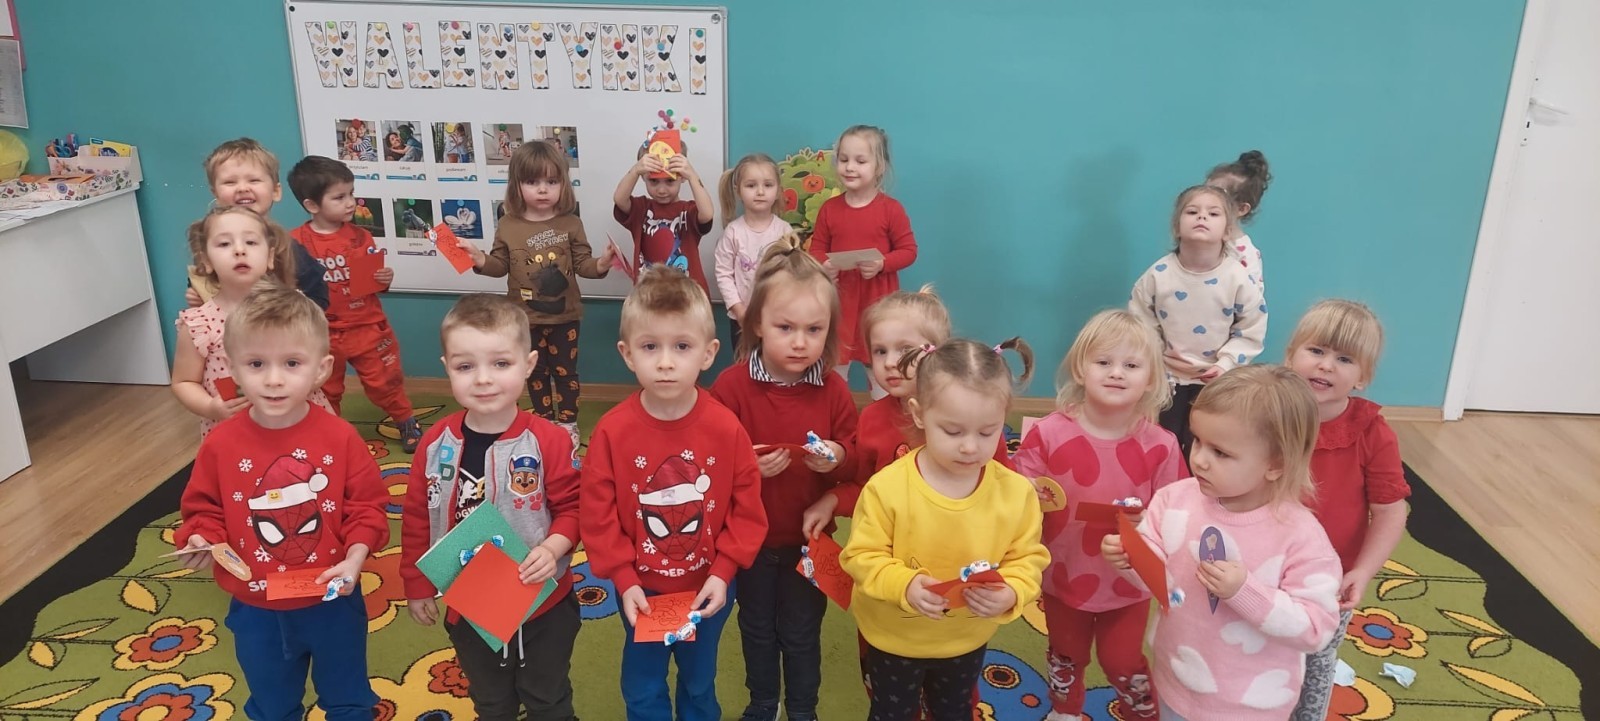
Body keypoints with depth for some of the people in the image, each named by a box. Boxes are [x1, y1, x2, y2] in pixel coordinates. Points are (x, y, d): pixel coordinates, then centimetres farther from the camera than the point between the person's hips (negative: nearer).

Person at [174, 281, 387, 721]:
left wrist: (355, 557, -23)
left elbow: (366, 506, -10)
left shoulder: (339, 438, -17)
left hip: (331, 602, -1)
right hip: (257, 610, 2)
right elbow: (204, 509, -1)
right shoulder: (221, 444, -13)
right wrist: (201, 540, -20)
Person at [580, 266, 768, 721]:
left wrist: (723, 572, -14)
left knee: (699, 683, 23)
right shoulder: (612, 432, -19)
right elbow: (598, 516, -13)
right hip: (641, 590, 0)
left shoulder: (726, 429, -18)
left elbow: (747, 510, -10)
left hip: (707, 587, 0)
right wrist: (624, 580, -15)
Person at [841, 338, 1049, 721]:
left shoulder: (1016, 491, -17)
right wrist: (904, 585, -35)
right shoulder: (887, 487, -25)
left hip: (967, 641, 2)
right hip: (894, 639, -2)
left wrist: (1009, 594, -30)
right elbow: (862, 556, -18)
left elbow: (1028, 558, -10)